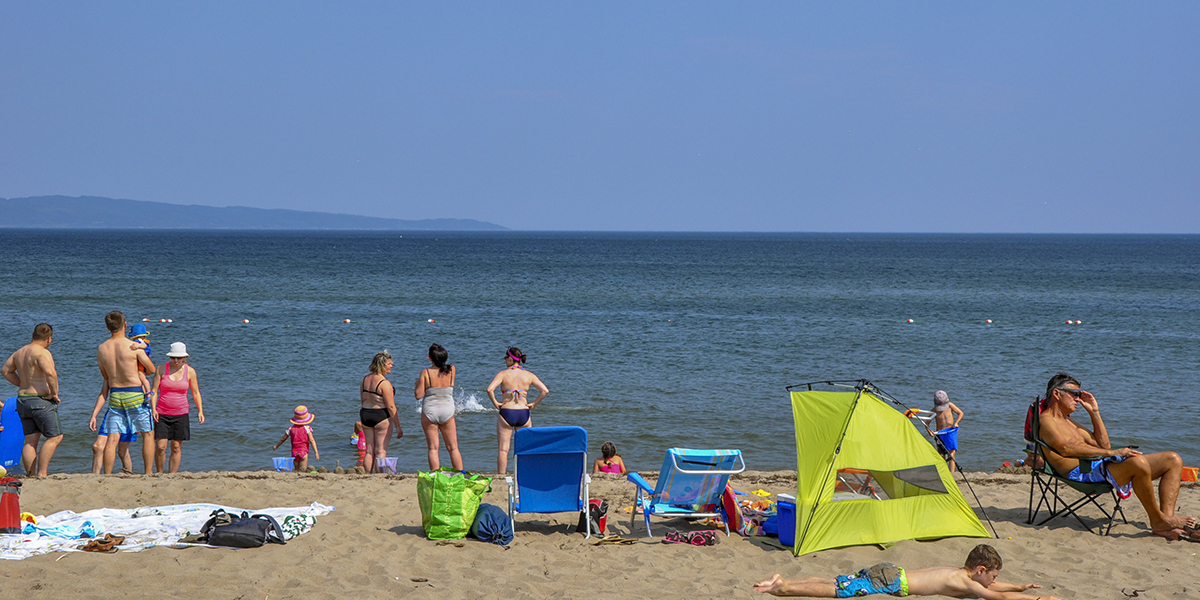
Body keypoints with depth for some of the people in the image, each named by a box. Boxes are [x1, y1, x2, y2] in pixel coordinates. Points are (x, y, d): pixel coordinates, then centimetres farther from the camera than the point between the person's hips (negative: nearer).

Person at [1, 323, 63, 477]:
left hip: (22, 400, 8)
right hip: (41, 401, -8)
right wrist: (54, 393, -17)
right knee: (55, 437, -2)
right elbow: (50, 373, -30)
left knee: (30, 440, 9)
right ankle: (41, 474, -8)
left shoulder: (20, 352, 13)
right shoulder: (42, 352, -14)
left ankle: (31, 476, 6)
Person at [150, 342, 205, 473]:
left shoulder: (190, 372, 2)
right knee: (160, 447, -8)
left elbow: (196, 393, 8)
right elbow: (154, 391, 0)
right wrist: (153, 409, -13)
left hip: (180, 415, 1)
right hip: (162, 414, -1)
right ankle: (159, 475, 10)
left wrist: (200, 411, -2)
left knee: (176, 448, 2)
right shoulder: (162, 369, -1)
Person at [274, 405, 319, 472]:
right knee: (302, 471, -4)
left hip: (294, 452, 3)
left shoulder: (291, 429, 6)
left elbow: (283, 439, 17)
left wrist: (276, 446, 34)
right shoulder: (307, 428, -4)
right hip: (303, 451, -3)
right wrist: (316, 452, -8)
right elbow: (312, 440, -9)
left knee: (296, 470, 13)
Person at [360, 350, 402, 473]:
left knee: (370, 451, 13)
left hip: (365, 414, 7)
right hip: (381, 416, -7)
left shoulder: (365, 379, 6)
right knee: (381, 451, -2)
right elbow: (391, 407, -16)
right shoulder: (384, 383, -17)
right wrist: (398, 427, -10)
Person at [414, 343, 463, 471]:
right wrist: (438, 360, 29)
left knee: (433, 448, 3)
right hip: (447, 412, 2)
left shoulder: (425, 373, -12)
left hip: (429, 412, -2)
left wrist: (418, 383, 7)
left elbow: (418, 395, -10)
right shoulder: (451, 370, -4)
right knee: (453, 448, 9)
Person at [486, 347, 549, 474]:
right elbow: (545, 391, -3)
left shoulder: (503, 374, -4)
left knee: (503, 449, 3)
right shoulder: (528, 375, 4)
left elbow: (490, 389, -18)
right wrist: (533, 404, 5)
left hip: (506, 412, -2)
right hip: (524, 413, 2)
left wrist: (495, 403, -5)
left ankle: (501, 476, 0)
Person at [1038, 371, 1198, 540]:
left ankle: (1166, 516, -16)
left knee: (1173, 460, 2)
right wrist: (1110, 453, -21)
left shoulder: (1068, 421, 31)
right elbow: (1065, 449, -18)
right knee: (1138, 462, -37)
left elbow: (1103, 444, 29)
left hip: (1103, 464, 10)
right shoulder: (1045, 421, 0)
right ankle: (1157, 520, -18)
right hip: (1082, 472, -10)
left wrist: (1094, 412, 21)